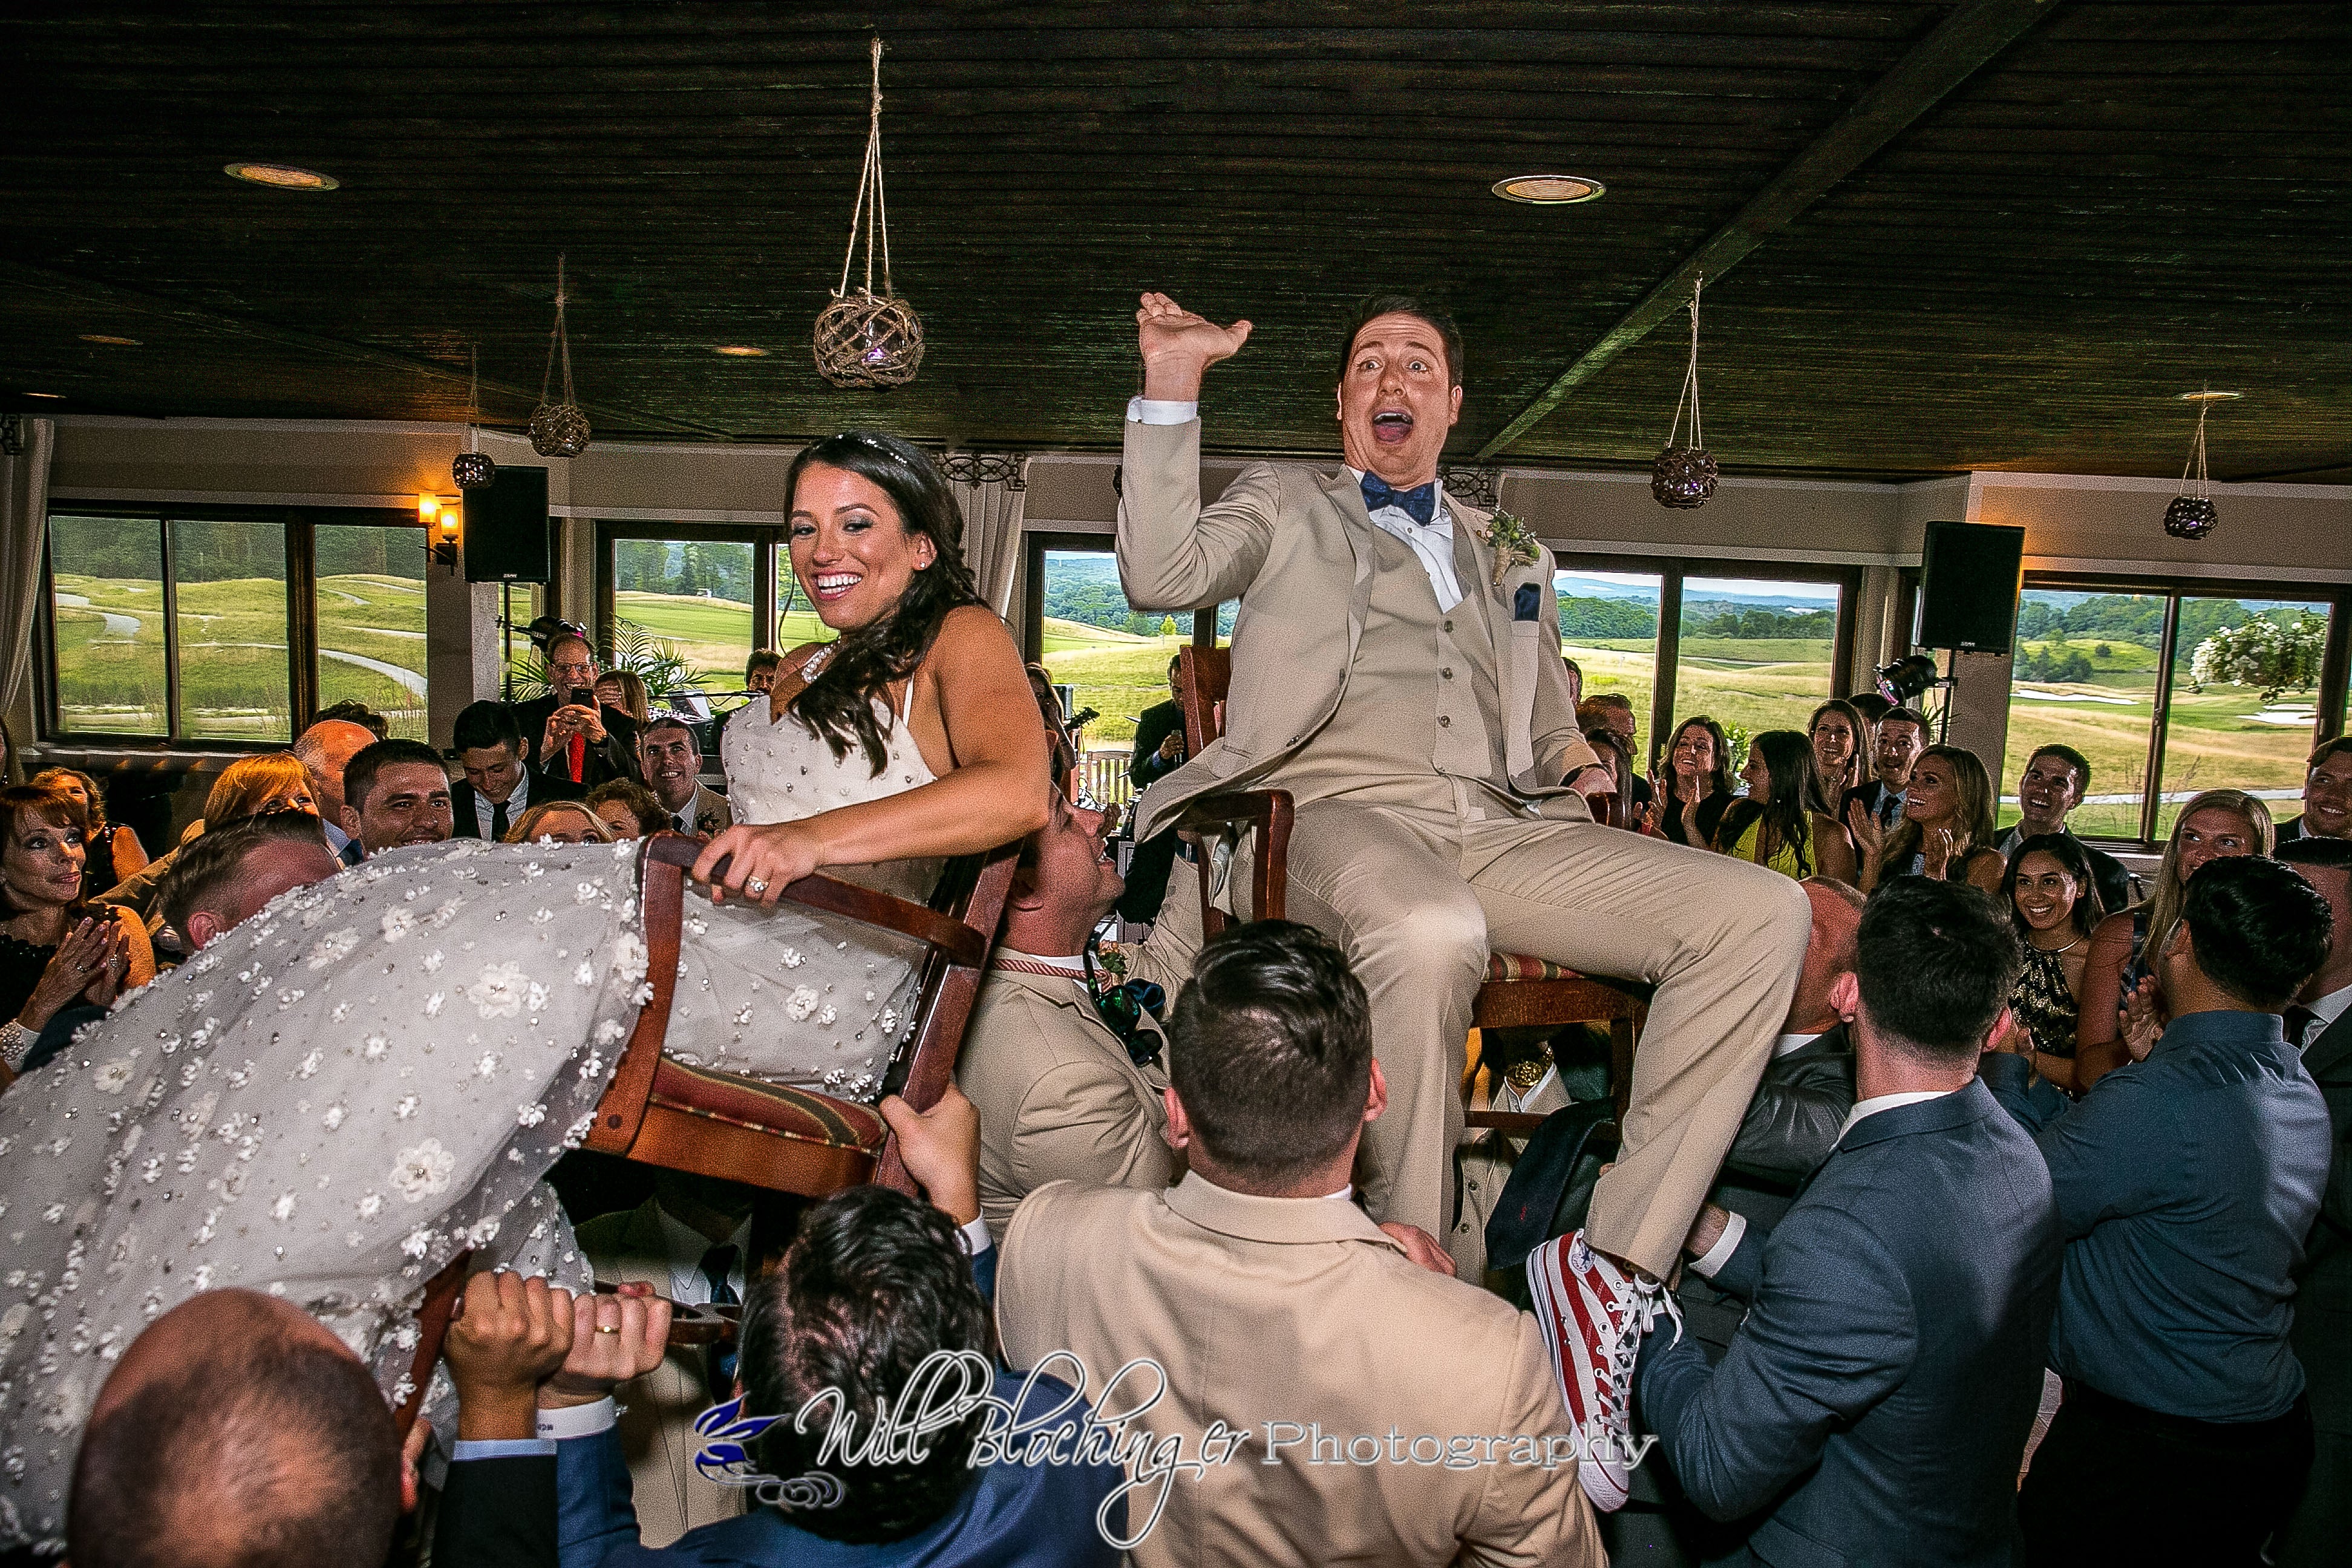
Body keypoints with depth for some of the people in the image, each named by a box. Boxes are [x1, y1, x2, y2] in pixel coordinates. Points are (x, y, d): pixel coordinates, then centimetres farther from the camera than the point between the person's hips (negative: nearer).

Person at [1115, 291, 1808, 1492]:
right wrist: (1170, 389, -2)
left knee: (1761, 909, -17)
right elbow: (1159, 576, -1)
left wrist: (1573, 754, 12)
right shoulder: (1281, 505, 20)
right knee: (1428, 933, -42)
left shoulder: (1511, 556, 32)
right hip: (1348, 816, -5)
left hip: (1502, 830, 5)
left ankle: (1619, 1267, -18)